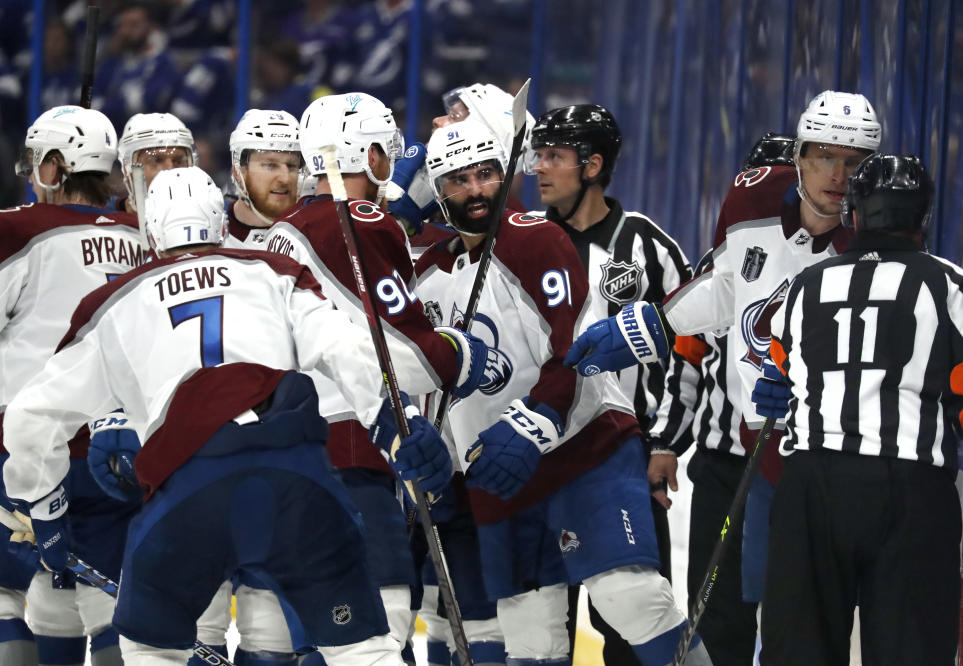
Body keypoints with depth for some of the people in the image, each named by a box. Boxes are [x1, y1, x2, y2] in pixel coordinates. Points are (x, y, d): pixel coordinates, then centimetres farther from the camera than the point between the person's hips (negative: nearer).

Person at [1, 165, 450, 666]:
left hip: (185, 484, 0)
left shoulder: (112, 306, 28)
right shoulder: (274, 274, 26)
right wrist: (397, 425, 0)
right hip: (293, 473, 0)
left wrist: (44, 510, 40)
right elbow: (345, 350, 8)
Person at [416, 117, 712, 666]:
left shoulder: (536, 241, -8)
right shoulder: (432, 275, 12)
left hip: (586, 445, -7)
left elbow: (577, 358, -16)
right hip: (499, 476, 7)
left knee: (629, 592, -21)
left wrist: (528, 432, -25)